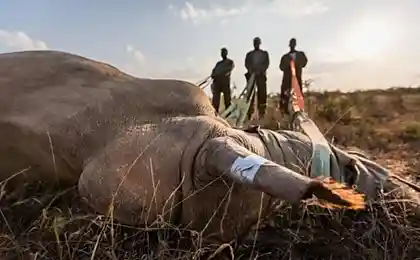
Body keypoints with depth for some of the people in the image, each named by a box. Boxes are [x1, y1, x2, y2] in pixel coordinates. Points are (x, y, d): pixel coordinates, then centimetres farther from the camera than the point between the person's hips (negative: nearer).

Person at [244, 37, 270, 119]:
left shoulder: (264, 53, 19)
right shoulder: (249, 54, 20)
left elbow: (267, 63, 6)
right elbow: (246, 64, 7)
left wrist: (261, 71, -12)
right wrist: (251, 71, -12)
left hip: (261, 75, 0)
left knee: (262, 93, -9)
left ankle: (261, 112, -10)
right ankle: (250, 113, -10)